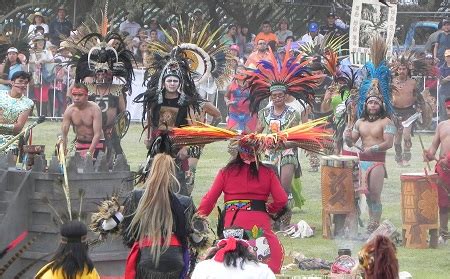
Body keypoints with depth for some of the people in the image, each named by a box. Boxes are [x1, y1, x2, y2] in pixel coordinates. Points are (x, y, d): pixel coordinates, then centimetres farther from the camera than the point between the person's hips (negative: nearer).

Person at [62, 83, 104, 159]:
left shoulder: (94, 109, -21)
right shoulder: (69, 111, -11)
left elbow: (97, 134, -26)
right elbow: (63, 133, -12)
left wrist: (89, 153, -35)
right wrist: (63, 150, -25)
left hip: (96, 144, -4)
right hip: (80, 143, 4)